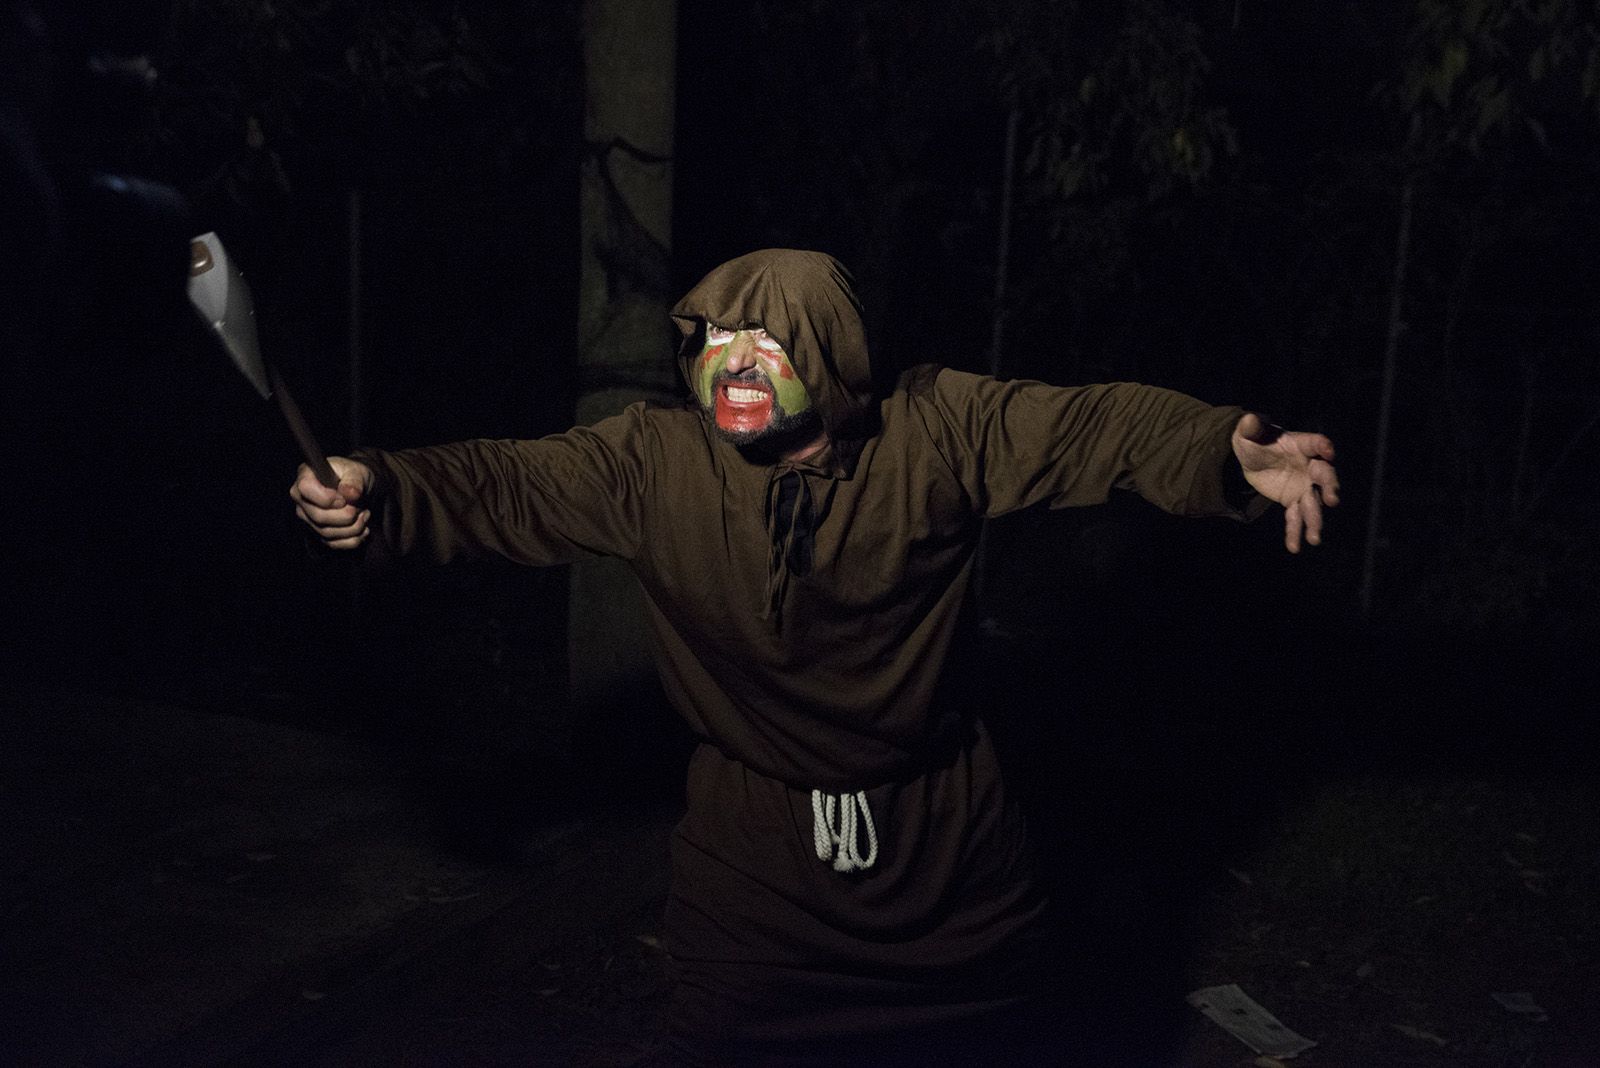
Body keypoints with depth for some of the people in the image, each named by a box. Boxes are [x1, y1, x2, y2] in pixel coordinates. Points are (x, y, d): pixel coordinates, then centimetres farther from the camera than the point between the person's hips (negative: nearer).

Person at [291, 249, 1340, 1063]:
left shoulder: (937, 432, -13)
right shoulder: (654, 462, -11)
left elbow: (1098, 424, -16)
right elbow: (505, 483, -10)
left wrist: (1226, 449, -32)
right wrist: (377, 489, -27)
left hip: (948, 840, 1)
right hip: (755, 853, 0)